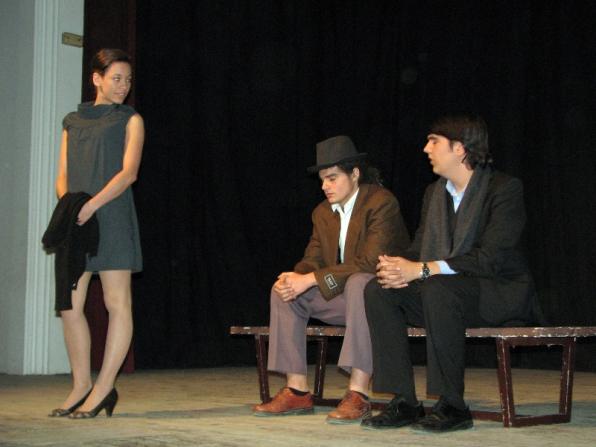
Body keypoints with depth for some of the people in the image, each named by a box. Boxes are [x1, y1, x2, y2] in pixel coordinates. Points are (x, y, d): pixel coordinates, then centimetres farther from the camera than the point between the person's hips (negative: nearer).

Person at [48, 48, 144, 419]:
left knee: (117, 303, -5)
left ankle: (103, 388, 0)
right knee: (69, 306, 2)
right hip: (75, 222, 5)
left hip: (111, 218, -4)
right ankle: (81, 385, 12)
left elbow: (128, 172, -6)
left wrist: (91, 206, -17)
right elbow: (63, 176, 15)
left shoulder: (130, 120, 7)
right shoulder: (73, 121, 19)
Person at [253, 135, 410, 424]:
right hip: (342, 295, 8)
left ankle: (358, 394, -41)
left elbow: (369, 262, -26)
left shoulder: (382, 202, -16)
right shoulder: (323, 212, 10)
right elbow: (313, 259, 7)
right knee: (283, 292, -5)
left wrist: (311, 279, -28)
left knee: (358, 283, -39)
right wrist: (295, 277, -19)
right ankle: (297, 391, -10)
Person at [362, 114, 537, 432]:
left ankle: (452, 406, -28)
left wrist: (422, 270, -30)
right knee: (377, 291, -15)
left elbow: (490, 258, -23)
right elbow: (420, 249, 9)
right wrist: (398, 268, -17)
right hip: (447, 291, 7)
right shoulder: (434, 192, 12)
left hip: (501, 292, -7)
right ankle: (404, 403, -16)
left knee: (437, 288, -36)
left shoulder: (505, 188, -12)